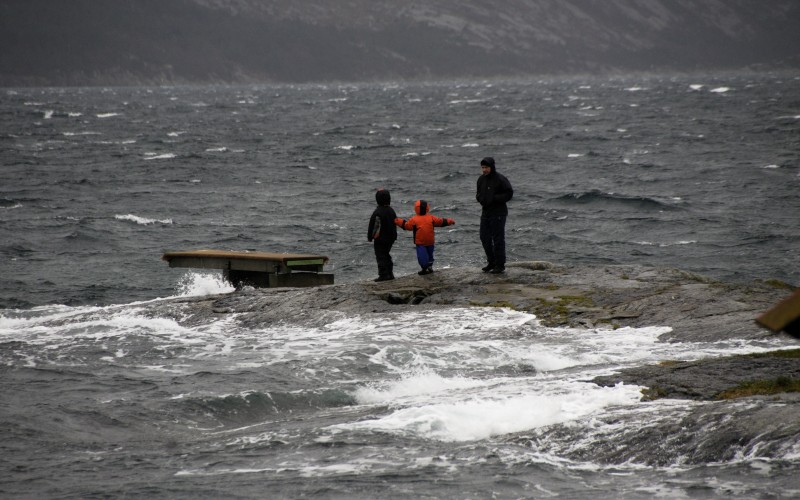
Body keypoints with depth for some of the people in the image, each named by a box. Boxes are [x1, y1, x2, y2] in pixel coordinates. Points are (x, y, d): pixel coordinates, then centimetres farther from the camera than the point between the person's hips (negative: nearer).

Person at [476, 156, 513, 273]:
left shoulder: (500, 179, -12)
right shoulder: (481, 179, 10)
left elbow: (509, 193, -12)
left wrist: (495, 198, -19)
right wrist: (480, 198, -2)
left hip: (498, 213, -7)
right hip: (486, 212, 7)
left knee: (498, 239, -6)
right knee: (485, 238, 9)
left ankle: (500, 265, 0)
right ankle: (491, 262, 21)